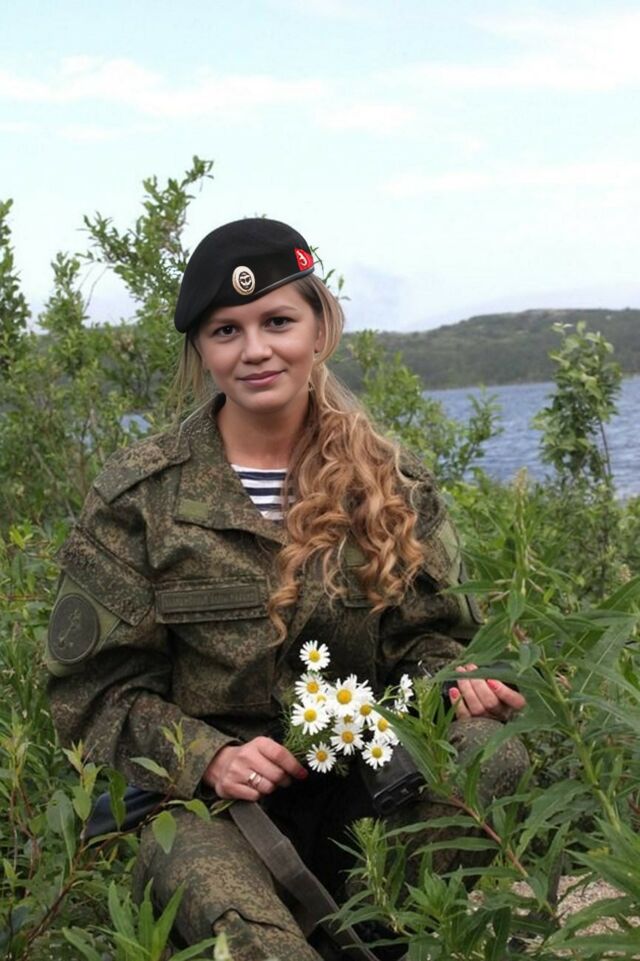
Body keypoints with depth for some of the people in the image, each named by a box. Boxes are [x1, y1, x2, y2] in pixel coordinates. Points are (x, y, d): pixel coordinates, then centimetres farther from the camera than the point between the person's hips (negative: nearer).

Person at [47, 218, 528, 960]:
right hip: (197, 796, -4)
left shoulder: (393, 486, 7)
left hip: (360, 786, 5)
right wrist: (205, 758, -17)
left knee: (498, 761, -26)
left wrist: (458, 684, -13)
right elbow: (98, 689, 0)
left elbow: (423, 638, 11)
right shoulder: (138, 495, 0)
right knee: (199, 870, -40)